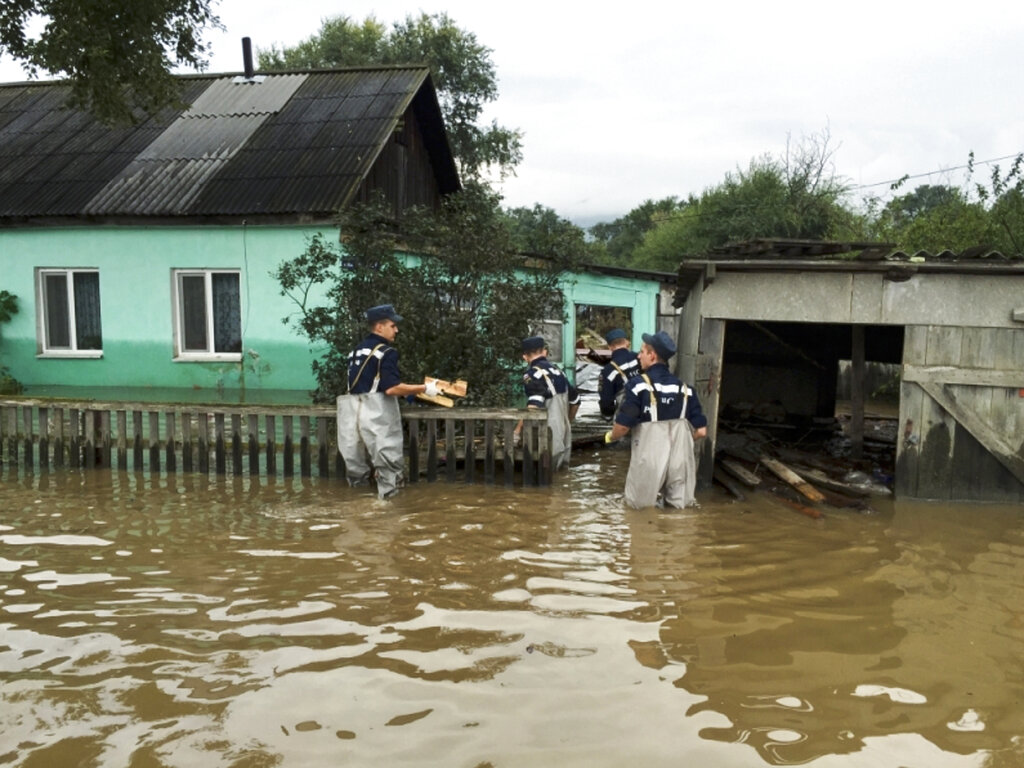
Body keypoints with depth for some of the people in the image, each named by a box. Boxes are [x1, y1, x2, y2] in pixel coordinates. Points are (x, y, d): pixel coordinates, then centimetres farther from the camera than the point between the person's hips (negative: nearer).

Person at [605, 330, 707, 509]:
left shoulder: (638, 384, -10)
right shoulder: (684, 388, 3)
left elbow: (622, 427, -13)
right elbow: (701, 431, 2)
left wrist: (610, 436, 9)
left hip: (649, 460, -3)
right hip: (680, 460, 3)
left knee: (639, 504, 15)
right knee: (682, 504, 17)